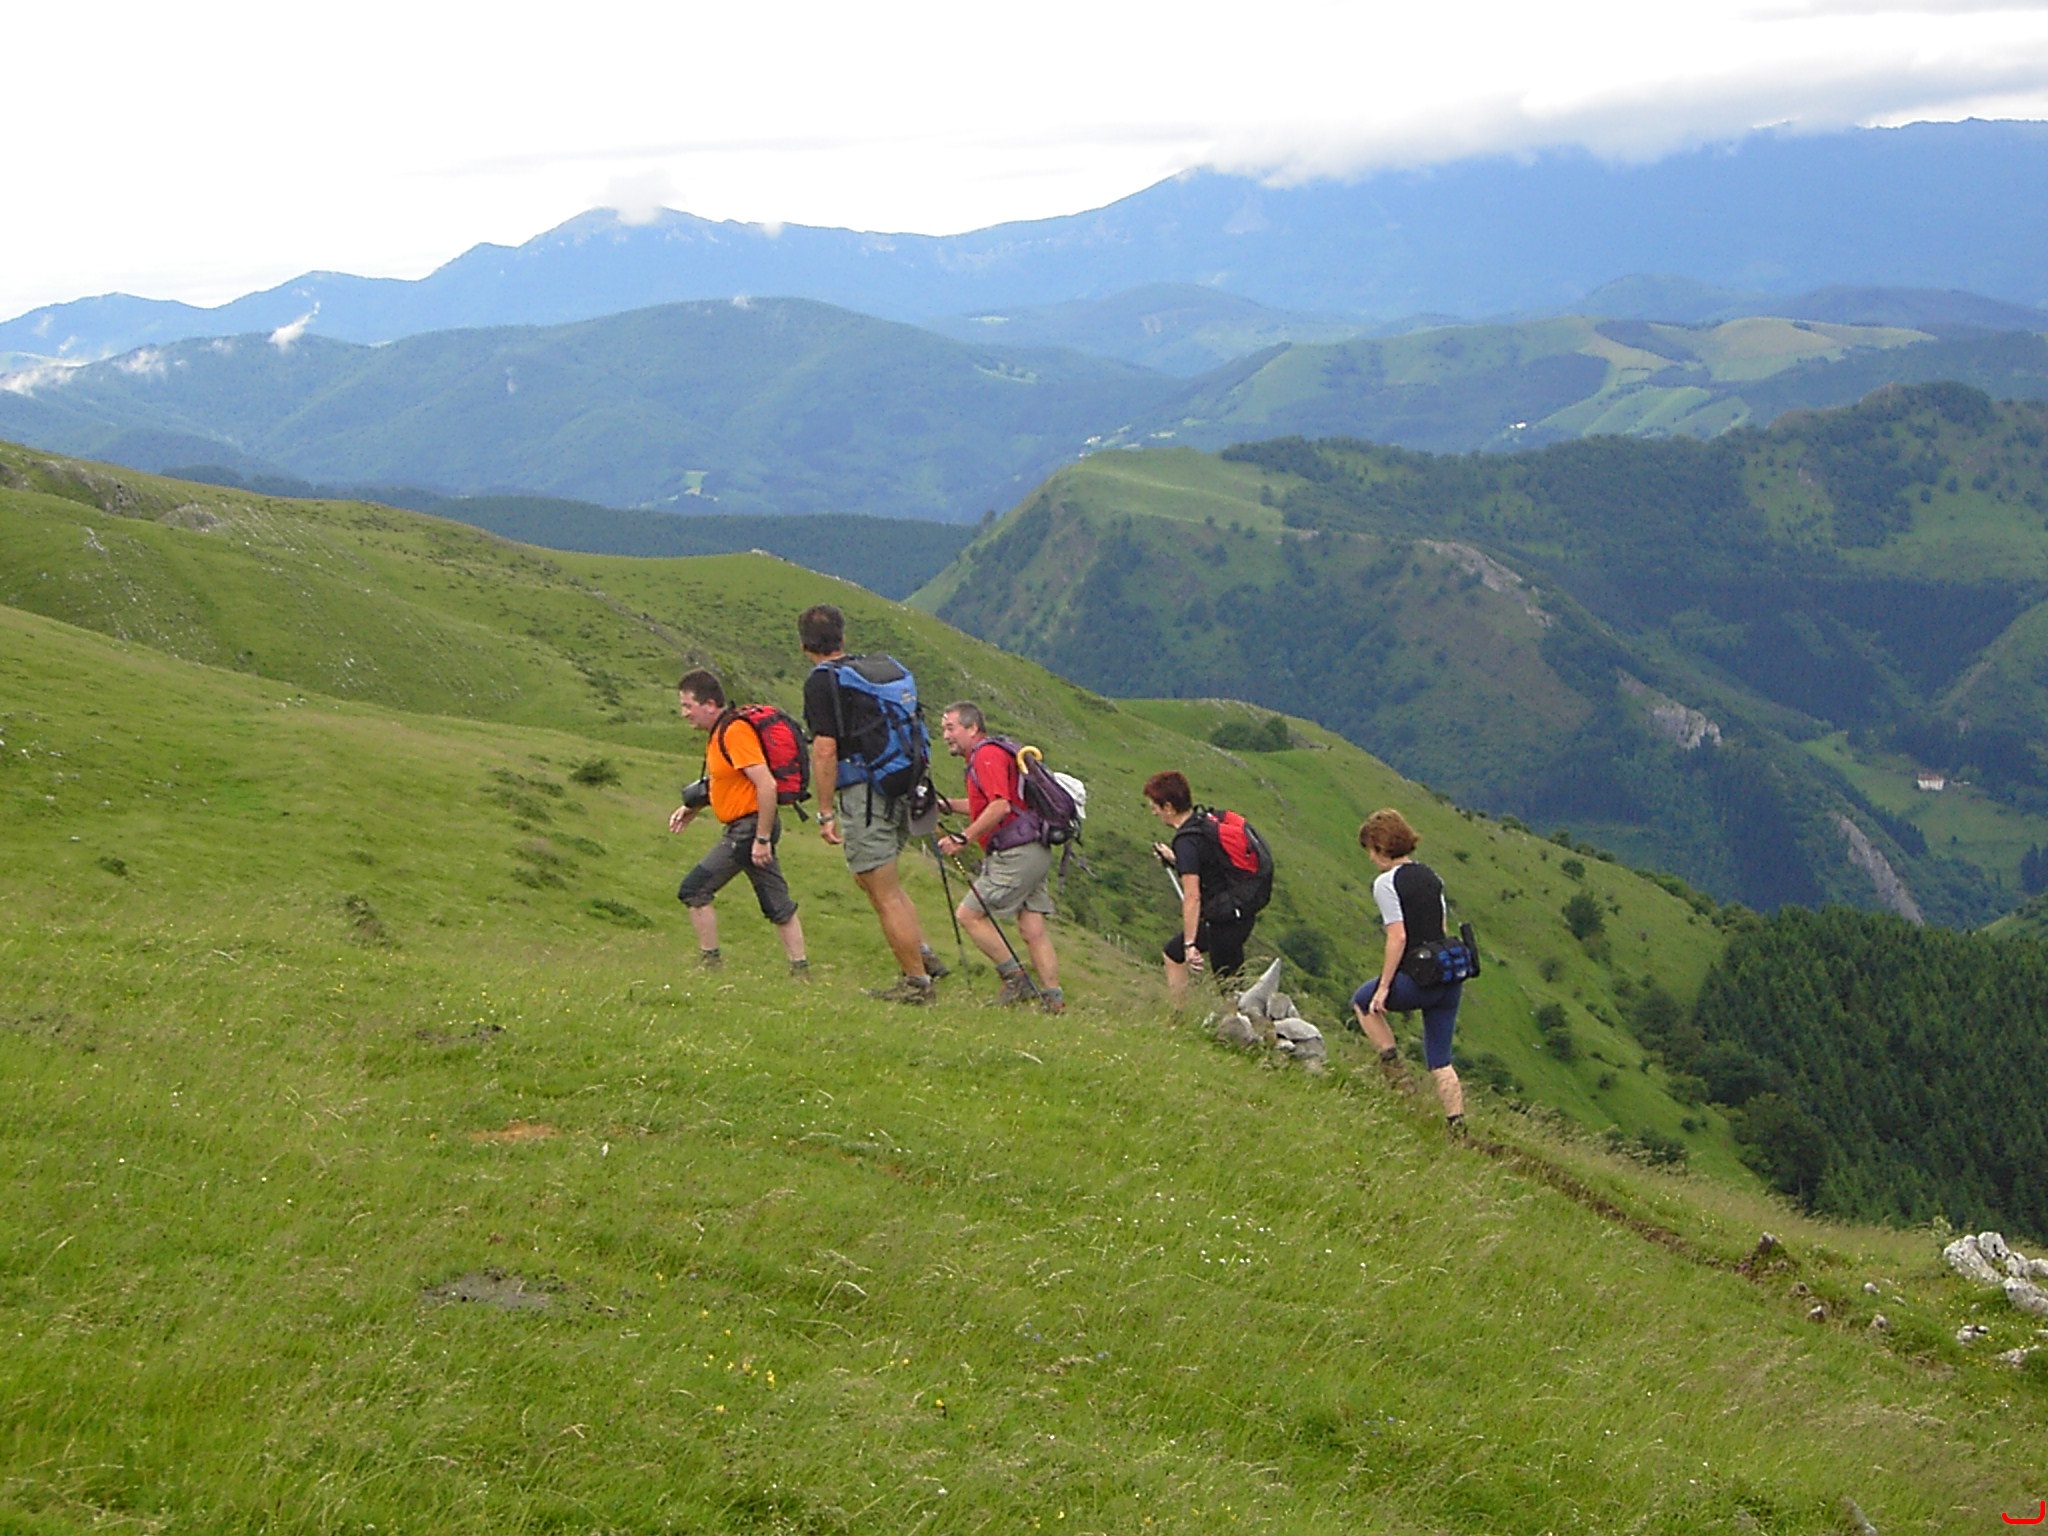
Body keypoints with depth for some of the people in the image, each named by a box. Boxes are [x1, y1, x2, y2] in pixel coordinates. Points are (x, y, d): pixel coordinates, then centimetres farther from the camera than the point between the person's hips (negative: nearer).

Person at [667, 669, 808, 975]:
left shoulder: (734, 732, -19)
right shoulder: (718, 732, 12)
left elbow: (767, 785, -25)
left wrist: (762, 839, -24)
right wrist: (694, 806, 14)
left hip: (749, 828, -10)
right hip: (742, 828, 10)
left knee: (694, 890, -6)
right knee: (777, 904, 11)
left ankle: (709, 963, 0)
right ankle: (800, 969, 14)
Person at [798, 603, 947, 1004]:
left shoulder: (823, 682, -9)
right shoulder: (887, 668, 13)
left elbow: (825, 750, -15)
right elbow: (913, 734, 18)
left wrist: (826, 813, -11)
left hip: (865, 795, -8)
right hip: (902, 791, 8)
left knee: (884, 893, 0)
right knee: (873, 878, 24)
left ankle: (916, 981, 3)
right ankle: (924, 955, 18)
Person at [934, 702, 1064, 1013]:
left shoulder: (987, 755, -11)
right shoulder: (986, 755, 21)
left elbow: (1000, 807, -23)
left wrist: (964, 838, -21)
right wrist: (947, 805, 24)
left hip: (1016, 855, -10)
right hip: (1035, 852, 10)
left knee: (969, 915, -4)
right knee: (1033, 928, 7)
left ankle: (1015, 977, -3)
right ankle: (1053, 999, 5)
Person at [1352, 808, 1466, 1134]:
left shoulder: (1386, 883, -10)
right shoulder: (1430, 876, 13)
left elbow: (1398, 938, -16)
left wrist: (1384, 987, -11)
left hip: (1417, 981, -7)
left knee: (1363, 1001, 23)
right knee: (1440, 1061, 12)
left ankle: (1393, 1066, 15)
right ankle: (1457, 1127, 4)